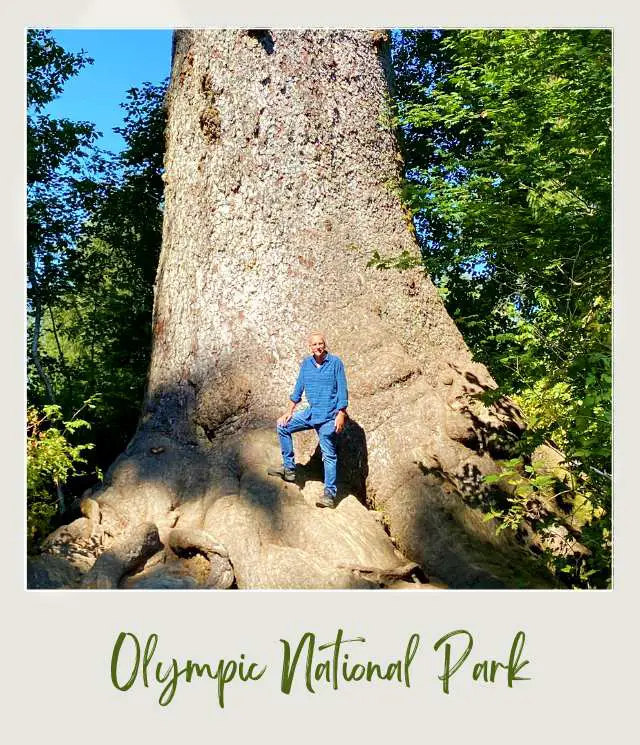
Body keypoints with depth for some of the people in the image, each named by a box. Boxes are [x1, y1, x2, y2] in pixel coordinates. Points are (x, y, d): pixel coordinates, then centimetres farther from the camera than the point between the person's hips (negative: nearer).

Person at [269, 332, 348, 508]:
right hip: (311, 412, 6)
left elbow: (342, 390, -8)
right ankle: (289, 468, 9)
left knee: (329, 455, -5)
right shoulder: (306, 363, 6)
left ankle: (330, 494, 0)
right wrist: (289, 411, 7)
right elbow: (298, 388, 12)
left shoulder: (335, 362, -7)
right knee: (283, 427, 3)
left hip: (329, 417, -6)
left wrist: (341, 414, -15)